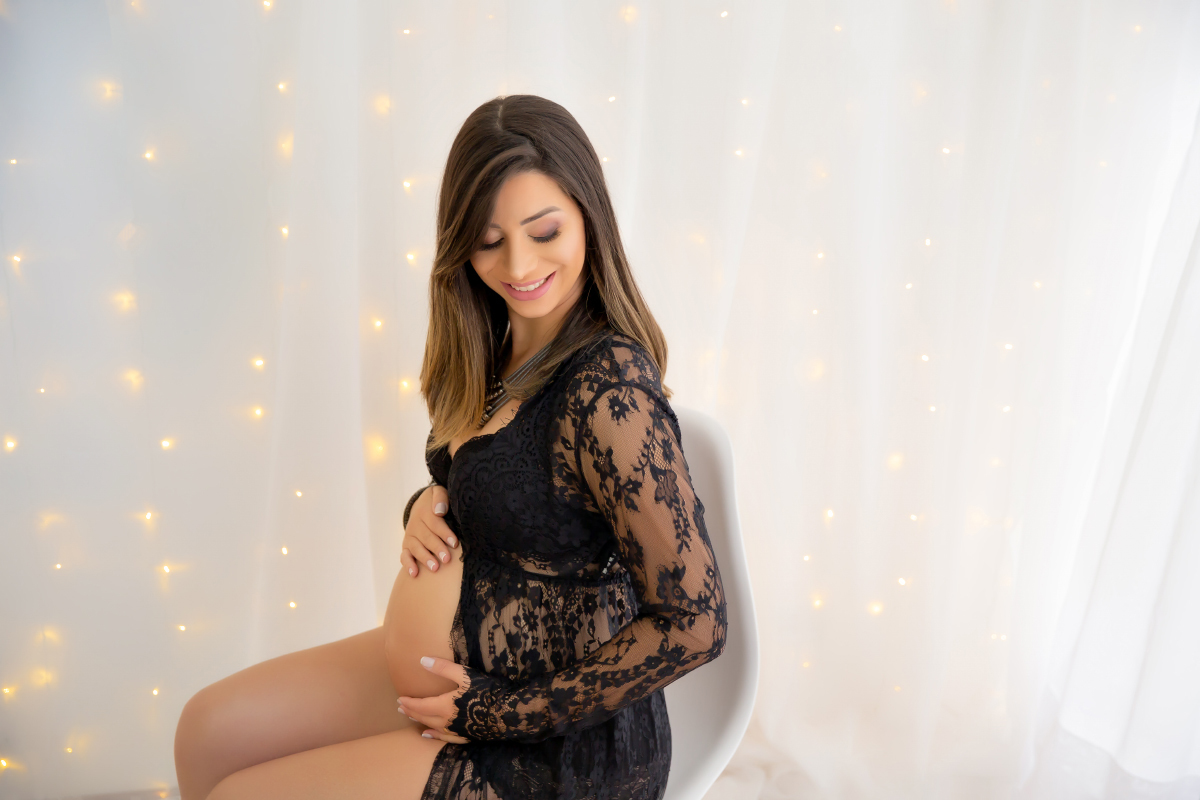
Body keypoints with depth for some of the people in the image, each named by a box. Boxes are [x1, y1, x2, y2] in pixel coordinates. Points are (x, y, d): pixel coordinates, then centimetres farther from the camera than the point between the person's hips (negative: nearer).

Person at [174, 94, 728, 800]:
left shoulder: (609, 386, -28)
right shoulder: (500, 350, -1)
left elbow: (697, 623, -26)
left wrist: (499, 711, -19)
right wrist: (429, 505, -7)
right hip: (461, 660, 8)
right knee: (210, 728, 10)